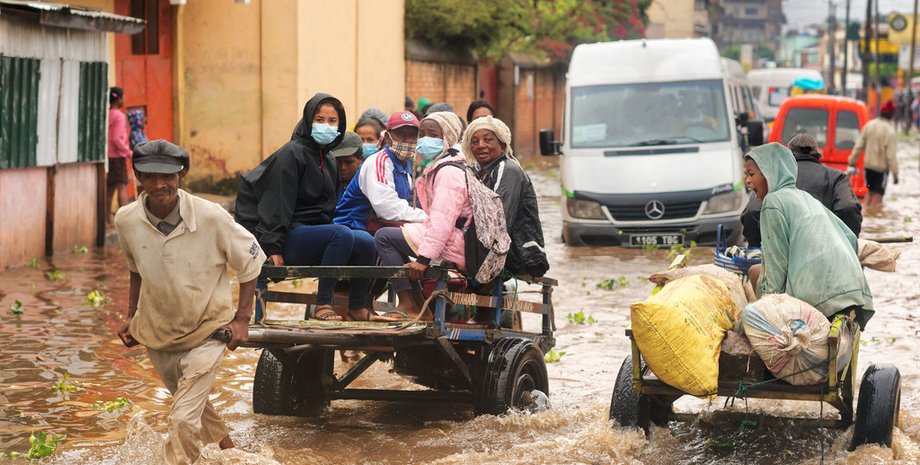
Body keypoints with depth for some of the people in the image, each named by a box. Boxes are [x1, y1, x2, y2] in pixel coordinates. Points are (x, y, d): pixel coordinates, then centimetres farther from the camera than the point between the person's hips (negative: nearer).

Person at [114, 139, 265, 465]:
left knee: (184, 417, -16)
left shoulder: (211, 217, -25)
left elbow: (250, 261, -9)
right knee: (194, 404, 25)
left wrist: (241, 319, -11)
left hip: (207, 331, -4)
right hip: (157, 331, 4)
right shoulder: (127, 221, -14)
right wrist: (131, 316, 5)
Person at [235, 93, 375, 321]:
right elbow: (278, 204, -13)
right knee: (342, 234, -32)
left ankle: (357, 307, -4)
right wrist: (274, 248, -20)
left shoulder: (328, 161, 20)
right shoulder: (292, 154, -7)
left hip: (317, 234, 8)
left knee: (366, 242, -16)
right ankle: (322, 305, -28)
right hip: (292, 236, -8)